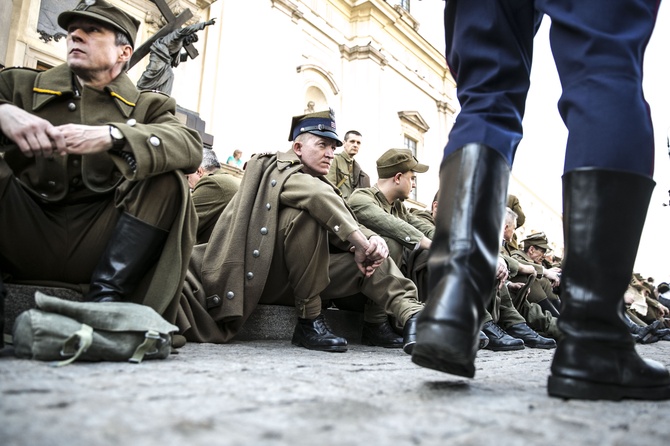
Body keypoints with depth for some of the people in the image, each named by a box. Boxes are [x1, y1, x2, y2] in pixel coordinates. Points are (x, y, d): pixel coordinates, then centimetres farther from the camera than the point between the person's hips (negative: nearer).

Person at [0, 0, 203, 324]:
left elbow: (191, 147, -10)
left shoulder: (146, 106, 11)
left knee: (167, 179, -20)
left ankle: (104, 299, -25)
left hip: (99, 244, 0)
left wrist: (112, 135, -25)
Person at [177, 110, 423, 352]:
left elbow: (347, 230, 1)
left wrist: (372, 240, -21)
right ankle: (309, 322, -24)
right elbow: (317, 195, -27)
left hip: (291, 280, 7)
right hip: (256, 276, -7)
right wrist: (361, 243, -29)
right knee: (308, 212, -29)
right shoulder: (274, 166, -4)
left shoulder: (321, 183, 17)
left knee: (371, 259, -3)